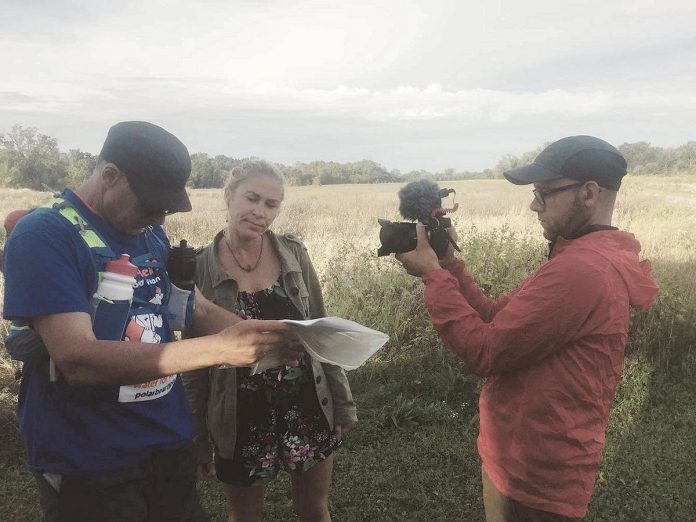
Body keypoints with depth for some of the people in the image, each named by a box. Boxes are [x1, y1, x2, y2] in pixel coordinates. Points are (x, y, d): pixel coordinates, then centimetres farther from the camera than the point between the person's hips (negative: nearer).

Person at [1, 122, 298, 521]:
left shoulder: (152, 233, 4)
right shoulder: (44, 235, -18)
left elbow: (200, 311, 10)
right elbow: (78, 360, -28)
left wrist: (264, 337, -10)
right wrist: (218, 348, -32)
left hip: (171, 443, 7)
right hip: (88, 464, -6)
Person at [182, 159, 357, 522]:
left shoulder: (293, 252, -5)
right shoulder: (199, 268, -11)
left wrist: (342, 400, 5)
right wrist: (197, 435, 0)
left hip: (306, 405, 2)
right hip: (242, 417, -1)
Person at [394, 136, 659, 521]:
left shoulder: (579, 269, -27)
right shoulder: (589, 258, 8)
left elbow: (484, 353, -24)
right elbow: (497, 319, 6)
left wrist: (432, 275, -18)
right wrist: (449, 265, -3)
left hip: (535, 478, -9)